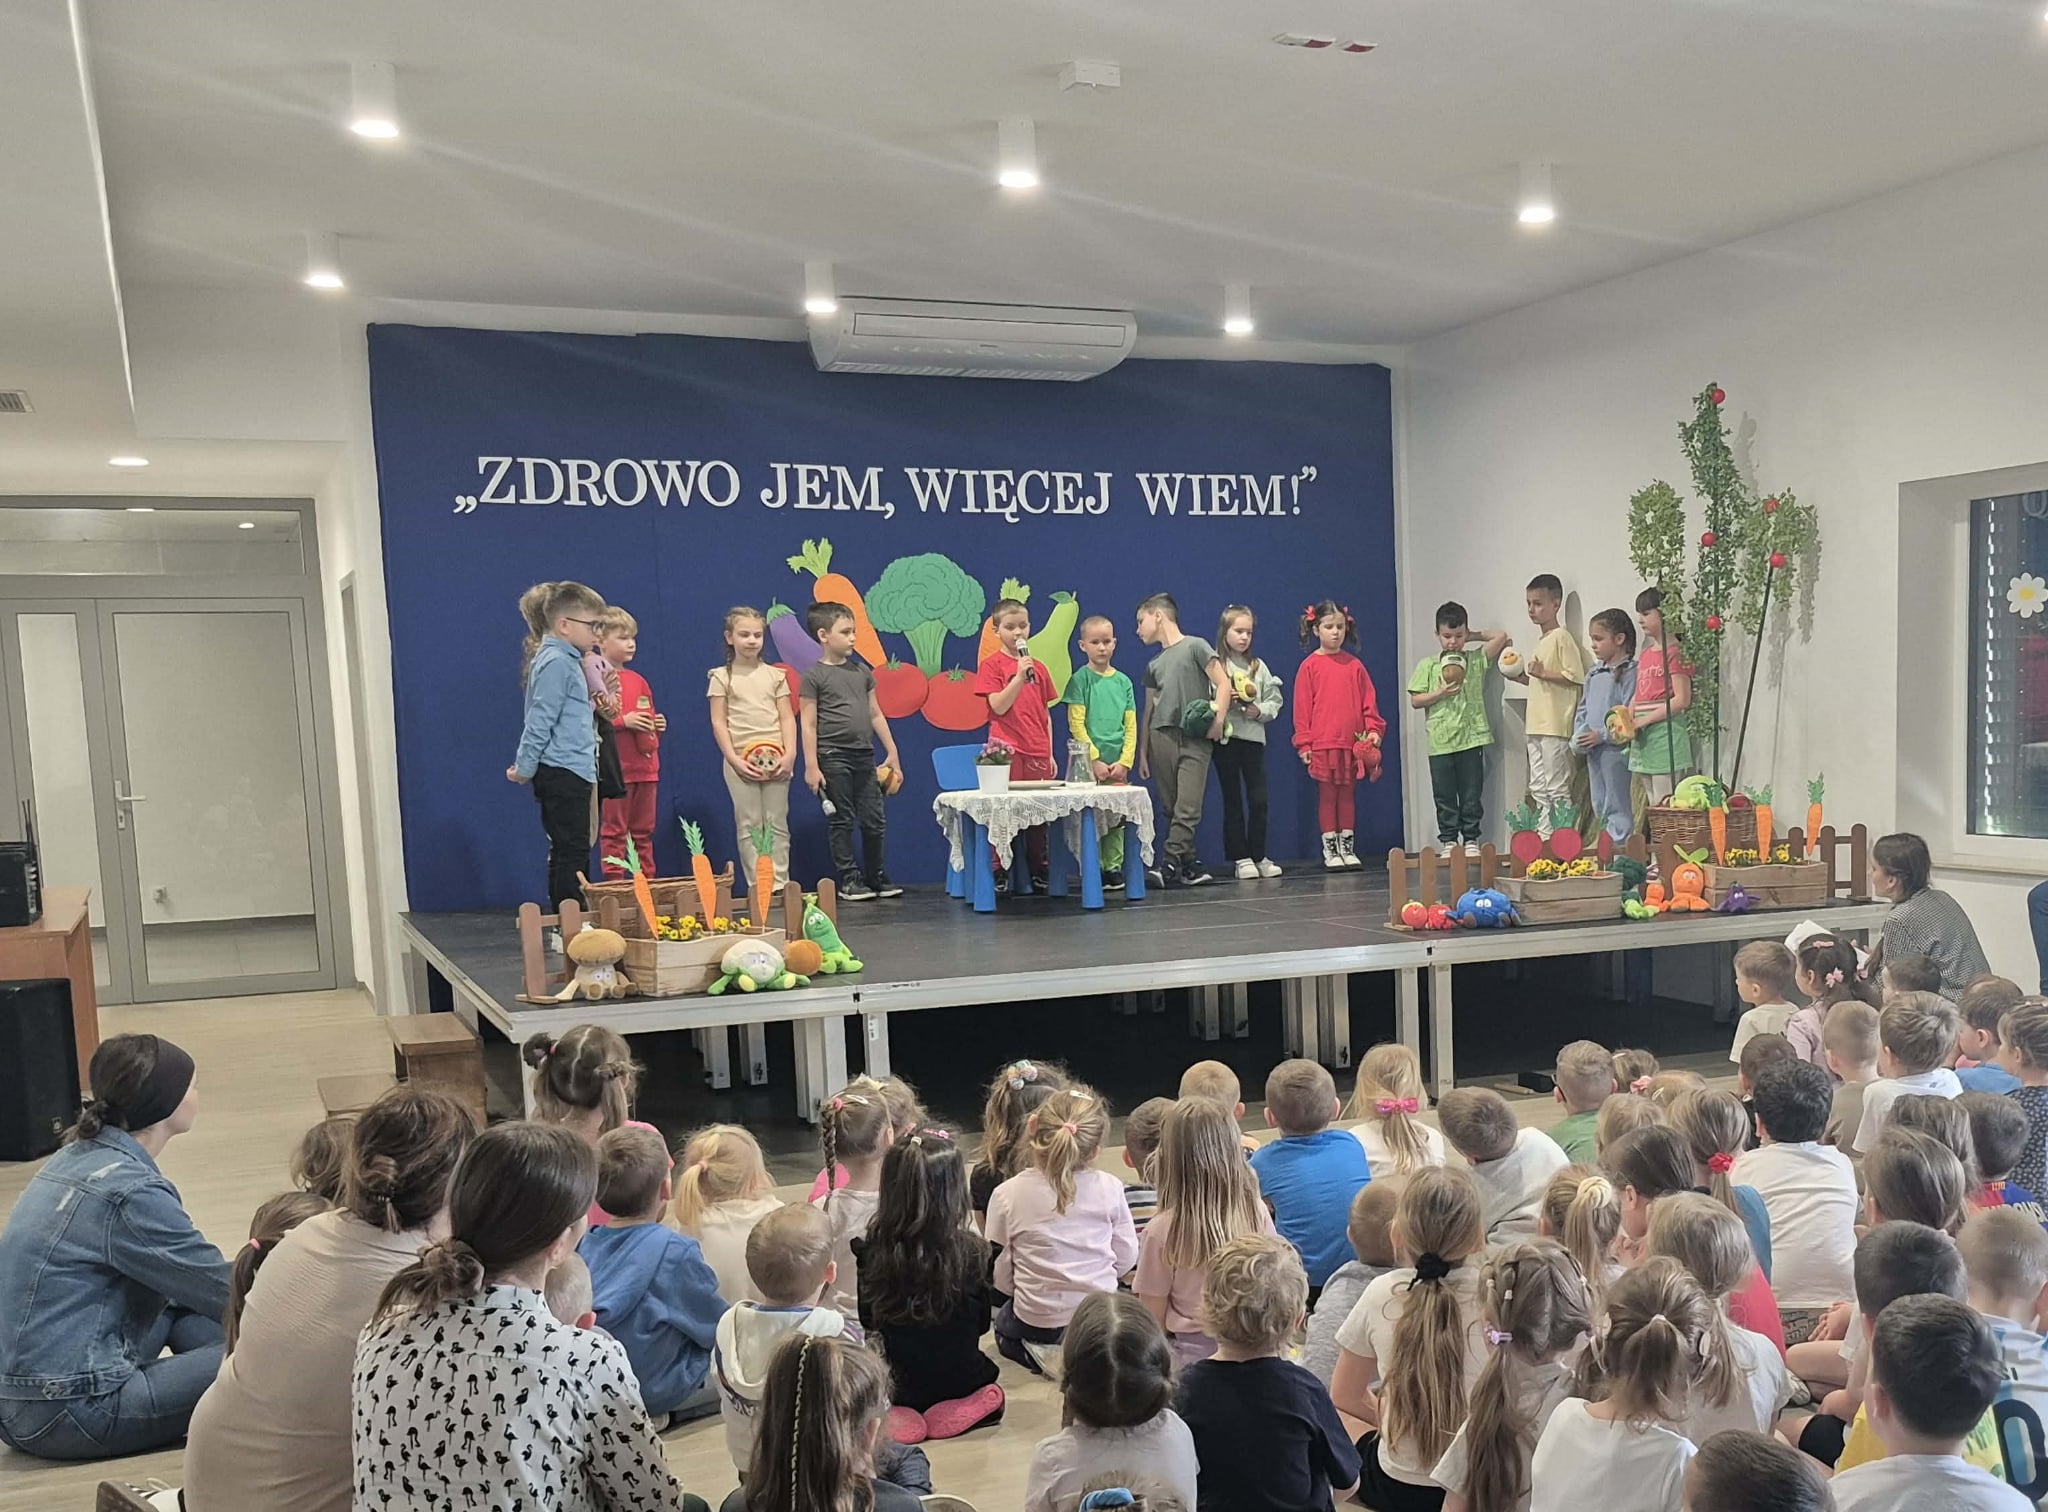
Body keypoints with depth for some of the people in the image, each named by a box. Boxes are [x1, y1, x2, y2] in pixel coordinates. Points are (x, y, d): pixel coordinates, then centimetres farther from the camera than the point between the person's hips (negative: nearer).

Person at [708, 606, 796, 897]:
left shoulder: (775, 675, 10)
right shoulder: (722, 677, 5)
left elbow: (787, 718, 7)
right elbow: (718, 723, 0)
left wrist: (789, 755, -5)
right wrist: (734, 759, -9)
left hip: (776, 760, 2)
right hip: (741, 761, -2)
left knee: (777, 825, 3)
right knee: (749, 826, 0)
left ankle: (780, 883, 6)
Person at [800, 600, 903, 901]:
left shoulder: (862, 671, 12)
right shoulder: (814, 676, -5)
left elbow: (875, 714, 16)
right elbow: (809, 724, -7)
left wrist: (892, 752, 13)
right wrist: (811, 766, -11)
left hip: (864, 755, 5)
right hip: (833, 757, -5)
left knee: (875, 821, 7)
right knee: (841, 822, 3)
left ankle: (876, 877, 19)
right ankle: (849, 880, 11)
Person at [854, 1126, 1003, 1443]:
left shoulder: (871, 1252, -21)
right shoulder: (970, 1251, -22)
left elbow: (867, 1321, -5)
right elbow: (981, 1322, -7)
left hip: (899, 1387, -2)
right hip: (962, 1386, 3)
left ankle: (905, 1416, 4)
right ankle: (951, 1413, 10)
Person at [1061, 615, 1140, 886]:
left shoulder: (1123, 681, 10)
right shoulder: (1079, 680, -1)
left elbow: (1131, 726, 8)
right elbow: (1076, 725, -6)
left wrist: (1125, 761, -4)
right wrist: (1096, 760, -12)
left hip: (1118, 764, 4)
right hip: (1089, 763, -4)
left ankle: (1113, 867, 12)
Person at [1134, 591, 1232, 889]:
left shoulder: (1195, 646, 1)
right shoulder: (1153, 665, 18)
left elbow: (1223, 684, -4)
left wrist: (1219, 718, -17)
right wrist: (1143, 752, 16)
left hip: (1195, 741, -5)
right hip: (1162, 737, 5)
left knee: (1188, 808, -12)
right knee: (1170, 807, 3)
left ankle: (1170, 864, -15)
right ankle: (1188, 864, 9)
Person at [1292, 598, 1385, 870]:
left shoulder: (1354, 665, 7)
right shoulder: (1310, 666, 0)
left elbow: (1368, 701, 8)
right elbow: (1302, 707, -2)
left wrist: (1373, 730, -3)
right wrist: (1304, 743, -5)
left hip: (1353, 744, 3)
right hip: (1322, 744, -2)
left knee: (1348, 796, 9)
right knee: (1327, 796, 3)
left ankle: (1348, 849, 15)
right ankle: (1330, 851, 9)